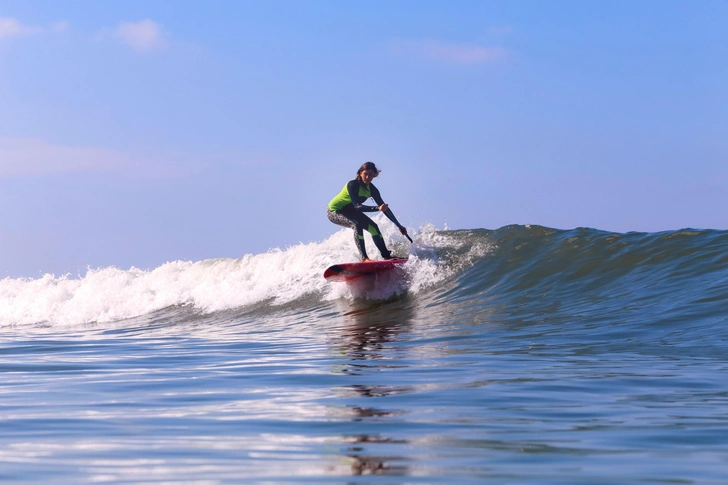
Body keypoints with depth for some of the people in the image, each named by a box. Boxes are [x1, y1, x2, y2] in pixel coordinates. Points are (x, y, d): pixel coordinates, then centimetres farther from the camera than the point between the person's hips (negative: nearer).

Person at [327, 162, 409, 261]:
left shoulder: (371, 189, -8)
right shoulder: (353, 185, -30)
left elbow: (383, 206, -2)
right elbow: (357, 206, -39)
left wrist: (399, 225, -3)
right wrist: (377, 208, -52)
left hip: (349, 211, 8)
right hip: (334, 211, -8)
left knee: (373, 227, -4)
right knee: (357, 224, -31)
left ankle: (386, 256, 5)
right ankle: (364, 258, -35)